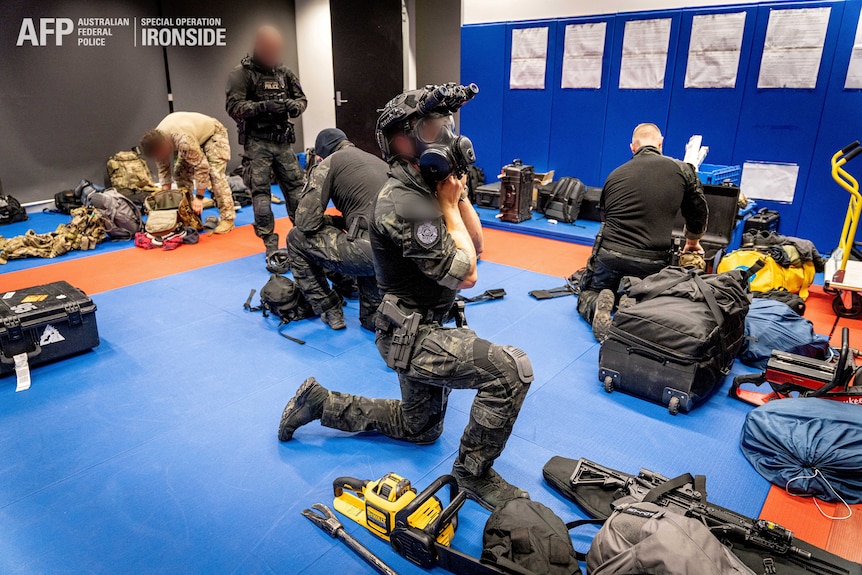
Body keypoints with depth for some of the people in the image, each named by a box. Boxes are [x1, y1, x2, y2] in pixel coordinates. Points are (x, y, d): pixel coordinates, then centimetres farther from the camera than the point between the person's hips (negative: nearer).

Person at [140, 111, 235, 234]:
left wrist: (199, 197, -32)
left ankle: (227, 218, -22)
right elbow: (163, 169, -7)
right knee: (180, 172, -4)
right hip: (195, 138, 8)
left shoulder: (184, 140, -42)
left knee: (216, 174, -24)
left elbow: (202, 166, -37)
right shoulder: (156, 141, -17)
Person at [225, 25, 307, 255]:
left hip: (282, 140, 4)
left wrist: (291, 105, -12)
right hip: (256, 141, -4)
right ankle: (270, 241, 4)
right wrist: (263, 107, -24)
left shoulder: (284, 72, 9)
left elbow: (302, 100, 11)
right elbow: (233, 105, -11)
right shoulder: (241, 73, -3)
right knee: (260, 191, -4)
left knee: (296, 186, 5)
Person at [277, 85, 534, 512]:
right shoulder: (404, 204, -26)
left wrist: (458, 193, -4)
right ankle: (474, 472, -2)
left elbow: (475, 246, 7)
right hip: (411, 336, -10)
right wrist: (449, 206, -14)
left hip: (421, 329, 10)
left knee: (419, 428, 25)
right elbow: (464, 275, -22)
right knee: (511, 368, -23)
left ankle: (322, 403, 31)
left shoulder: (428, 186, 4)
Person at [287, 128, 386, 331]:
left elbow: (306, 221, 0)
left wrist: (336, 222, 19)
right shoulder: (377, 160, 26)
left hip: (371, 251, -7)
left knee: (297, 239, 14)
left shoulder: (329, 162, 6)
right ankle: (372, 315, 27)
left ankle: (330, 313, 20)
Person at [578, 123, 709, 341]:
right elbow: (699, 215, 19)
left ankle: (598, 306, -14)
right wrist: (692, 243, 40)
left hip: (610, 254, 0)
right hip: (652, 263, 0)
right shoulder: (683, 170, 7)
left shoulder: (615, 174, 11)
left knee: (586, 296, 24)